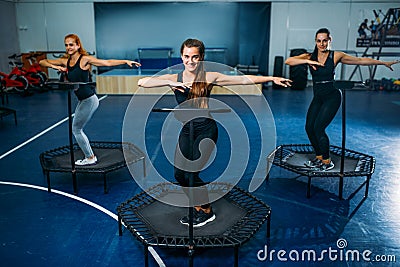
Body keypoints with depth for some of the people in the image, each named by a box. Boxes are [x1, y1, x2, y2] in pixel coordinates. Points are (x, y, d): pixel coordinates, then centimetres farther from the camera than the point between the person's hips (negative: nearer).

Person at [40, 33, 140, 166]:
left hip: (89, 100, -8)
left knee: (75, 129, 2)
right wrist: (55, 66, -10)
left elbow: (107, 62, -16)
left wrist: (126, 61, -25)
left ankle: (90, 158, 15)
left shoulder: (84, 59, -12)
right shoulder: (65, 61, 6)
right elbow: (42, 62, 10)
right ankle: (90, 156, 31)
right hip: (81, 101, 8)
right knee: (77, 129, 17)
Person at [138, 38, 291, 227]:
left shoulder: (209, 77, -6)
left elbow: (244, 79, -5)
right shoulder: (174, 78, -1)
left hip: (206, 130, -4)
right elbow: (142, 82, -13)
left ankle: (207, 211, 17)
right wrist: (170, 83, -26)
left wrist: (272, 78, -7)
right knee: (179, 173, 0)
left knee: (191, 174, -8)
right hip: (186, 130, 4)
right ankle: (198, 208, 26)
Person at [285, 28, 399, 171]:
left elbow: (361, 60, 7)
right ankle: (319, 157, 21)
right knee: (309, 127, -1)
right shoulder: (310, 56, 1)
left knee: (318, 128, -12)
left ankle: (327, 161, 6)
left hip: (332, 96, -4)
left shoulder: (336, 56, -4)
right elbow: (288, 61, -13)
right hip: (318, 97, 4)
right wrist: (308, 61, -23)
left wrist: (384, 63, 12)